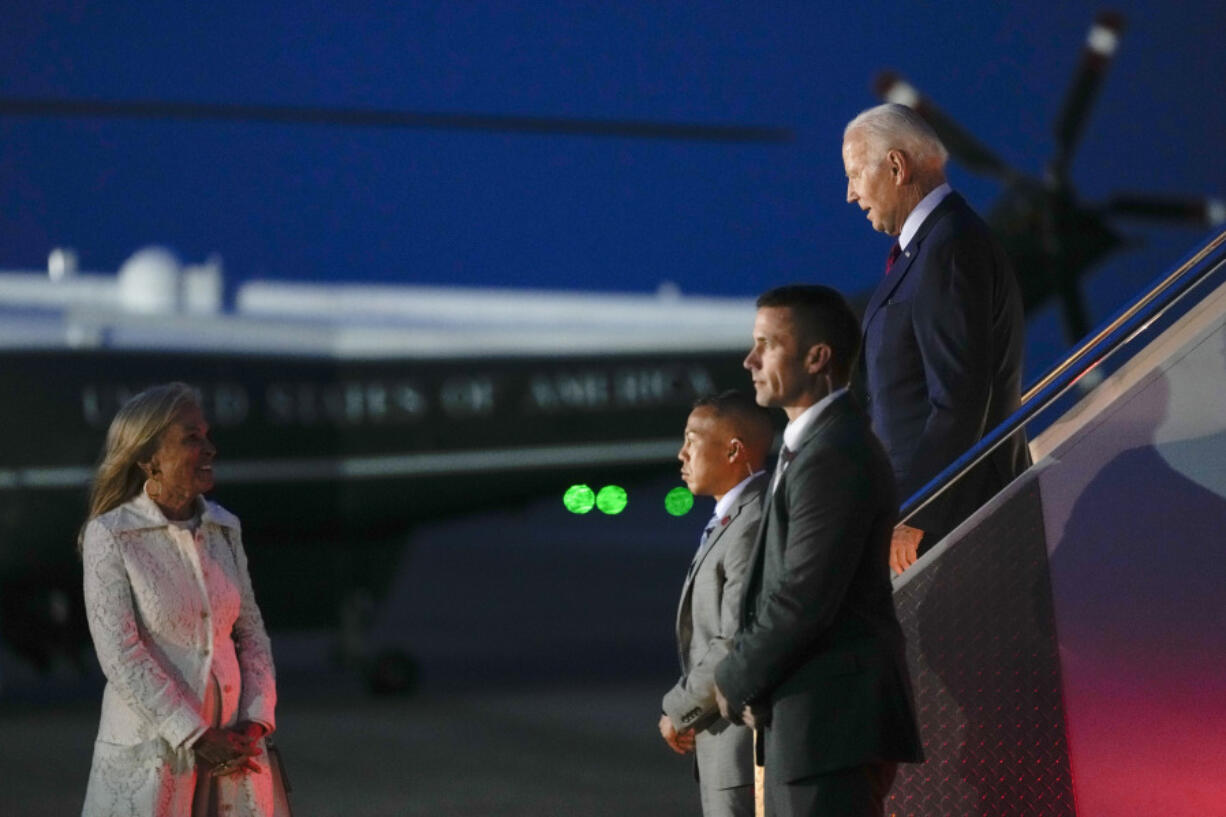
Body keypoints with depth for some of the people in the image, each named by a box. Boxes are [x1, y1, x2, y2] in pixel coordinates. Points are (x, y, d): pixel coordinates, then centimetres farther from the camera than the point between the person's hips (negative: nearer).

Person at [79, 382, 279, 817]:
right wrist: (196, 738, -15)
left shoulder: (223, 528, 8)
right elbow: (120, 654, -13)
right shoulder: (109, 537, -7)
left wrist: (254, 723, -4)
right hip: (148, 746, -5)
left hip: (229, 745, 5)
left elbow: (251, 633, 11)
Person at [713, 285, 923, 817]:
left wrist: (736, 681, -7)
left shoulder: (834, 456, -17)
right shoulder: (810, 444, 16)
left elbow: (804, 599, -21)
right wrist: (748, 677, 3)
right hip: (805, 718, 11)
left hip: (834, 718, -11)